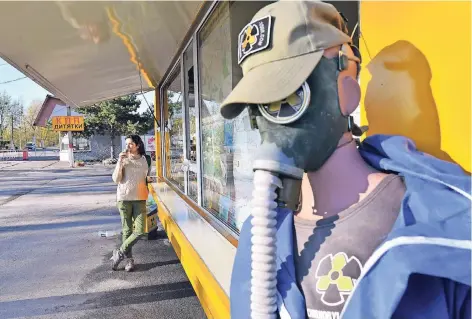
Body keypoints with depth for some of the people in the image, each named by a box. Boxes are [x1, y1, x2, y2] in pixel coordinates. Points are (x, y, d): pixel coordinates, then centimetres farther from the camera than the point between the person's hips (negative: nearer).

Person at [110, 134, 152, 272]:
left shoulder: (146, 159, 6)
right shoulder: (123, 159, 1)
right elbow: (116, 179, -8)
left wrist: (149, 179, -1)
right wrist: (120, 161, -14)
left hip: (140, 199, 2)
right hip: (124, 198, -1)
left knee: (139, 231, -6)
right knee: (127, 230, 6)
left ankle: (119, 253, 12)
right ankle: (129, 259, 20)